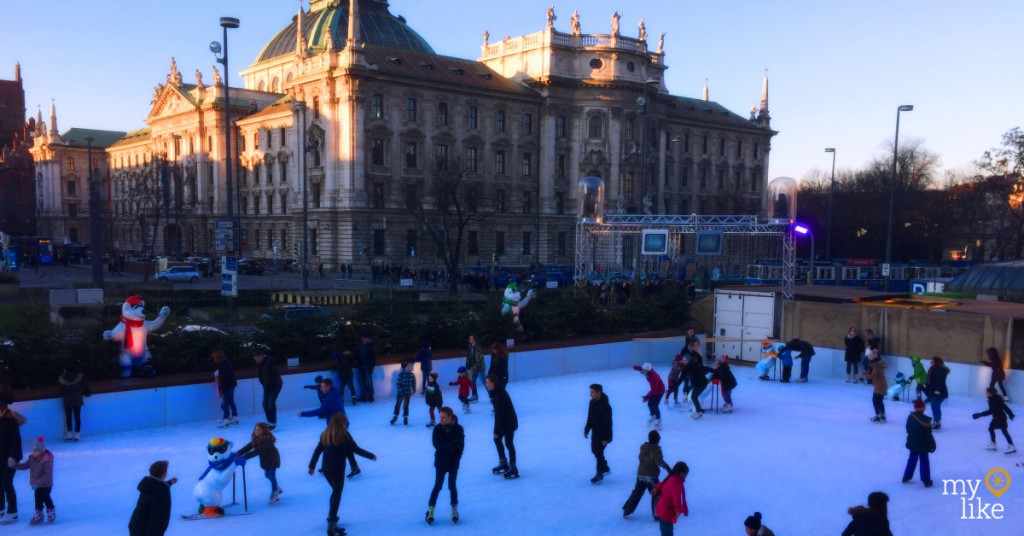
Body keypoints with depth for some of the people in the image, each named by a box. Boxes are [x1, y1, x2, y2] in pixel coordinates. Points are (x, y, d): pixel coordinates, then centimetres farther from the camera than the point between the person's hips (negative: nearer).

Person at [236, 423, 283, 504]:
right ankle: (277, 488, 41)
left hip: (273, 459, -9)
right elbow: (248, 446, -15)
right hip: (265, 460, 9)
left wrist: (244, 457, -48)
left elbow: (257, 451, -42)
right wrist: (238, 453, -29)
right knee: (267, 475, 21)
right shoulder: (256, 439, -8)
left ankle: (275, 494, 1)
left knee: (271, 475, -10)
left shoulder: (266, 440, -35)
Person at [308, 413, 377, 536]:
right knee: (337, 495, -2)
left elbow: (317, 451, 10)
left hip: (326, 469, 6)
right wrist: (371, 456, 1)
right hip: (337, 470, -6)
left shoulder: (325, 435, 5)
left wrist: (312, 466, 21)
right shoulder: (344, 435, -12)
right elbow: (356, 450, -11)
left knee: (336, 492, 26)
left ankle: (332, 516, 38)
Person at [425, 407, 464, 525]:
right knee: (438, 485, 1)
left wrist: (456, 460, -15)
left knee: (452, 485, 3)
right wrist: (451, 445, -26)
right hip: (441, 461, 0)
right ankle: (430, 510, 11)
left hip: (454, 462, 0)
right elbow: (436, 444, -15)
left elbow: (461, 446, -8)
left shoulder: (458, 429, -9)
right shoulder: (437, 428, -8)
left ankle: (454, 509, 18)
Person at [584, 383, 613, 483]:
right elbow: (590, 418, 10)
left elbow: (608, 422, -23)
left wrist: (605, 438, -22)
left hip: (603, 434, -8)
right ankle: (605, 468, 35)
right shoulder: (592, 402, -2)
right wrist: (587, 430, 7)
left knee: (598, 452, -4)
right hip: (595, 432, 8)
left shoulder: (605, 405, -25)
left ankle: (600, 473, 12)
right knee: (595, 450, 16)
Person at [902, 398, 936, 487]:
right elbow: (928, 434, -17)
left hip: (912, 443, 5)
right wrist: (932, 444, -7)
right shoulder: (926, 420, -20)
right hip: (923, 445, -5)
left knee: (912, 460, 18)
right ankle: (926, 481, 10)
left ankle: (906, 477, 24)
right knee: (924, 462, 4)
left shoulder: (910, 417, -4)